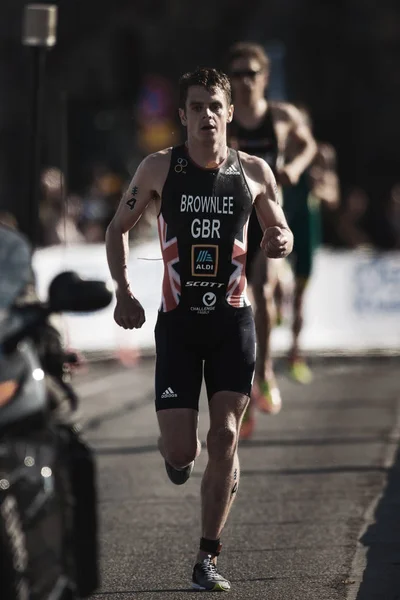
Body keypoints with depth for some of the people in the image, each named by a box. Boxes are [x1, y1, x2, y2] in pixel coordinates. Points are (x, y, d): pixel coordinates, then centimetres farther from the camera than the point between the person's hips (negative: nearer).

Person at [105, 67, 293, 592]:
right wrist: (124, 291, -2)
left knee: (224, 437, -7)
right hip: (178, 318, -1)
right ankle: (171, 451, 34)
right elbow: (118, 227, 9)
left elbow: (280, 231, 13)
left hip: (232, 318, 1)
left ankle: (208, 558, 4)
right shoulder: (159, 168, -3)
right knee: (181, 451, -7)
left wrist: (281, 242, -11)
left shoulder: (254, 172, 0)